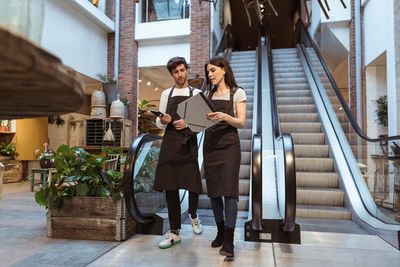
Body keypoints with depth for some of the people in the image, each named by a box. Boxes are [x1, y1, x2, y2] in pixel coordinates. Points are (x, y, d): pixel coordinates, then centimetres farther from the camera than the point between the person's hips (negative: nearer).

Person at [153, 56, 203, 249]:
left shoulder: (195, 93, 10)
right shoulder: (166, 94, 15)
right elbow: (159, 123, 15)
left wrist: (188, 123, -14)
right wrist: (163, 121, -8)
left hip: (189, 142, -1)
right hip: (170, 142, 2)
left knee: (193, 184, 0)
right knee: (170, 186, 1)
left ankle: (193, 215, 33)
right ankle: (174, 232, 13)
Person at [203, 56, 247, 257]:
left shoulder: (237, 93, 3)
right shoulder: (209, 94, 16)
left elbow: (241, 122, -6)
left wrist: (225, 116, -25)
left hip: (229, 144, -5)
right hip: (210, 144, 5)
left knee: (229, 190, -9)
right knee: (213, 191, 6)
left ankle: (228, 240, -3)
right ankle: (220, 231, 22)